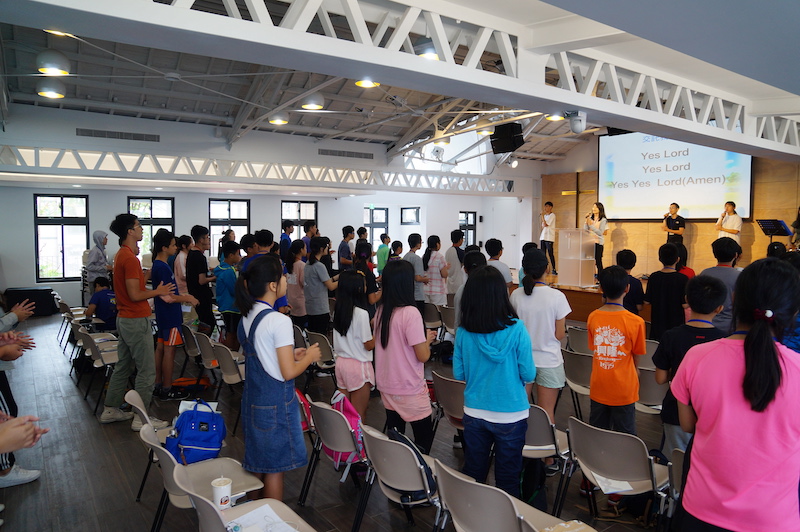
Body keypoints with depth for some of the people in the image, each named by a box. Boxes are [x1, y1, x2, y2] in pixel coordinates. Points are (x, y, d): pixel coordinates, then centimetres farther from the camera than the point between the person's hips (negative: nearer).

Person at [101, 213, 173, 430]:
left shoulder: (121, 255, 12)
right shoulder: (130, 258, -20)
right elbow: (135, 295, -22)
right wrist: (158, 291, -9)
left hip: (124, 318, 11)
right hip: (136, 320, -11)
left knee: (123, 366, 19)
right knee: (146, 371, -3)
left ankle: (110, 410, 29)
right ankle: (141, 418, 4)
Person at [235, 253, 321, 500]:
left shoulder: (247, 317, 5)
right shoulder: (279, 321, -22)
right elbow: (288, 372, -21)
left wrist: (290, 354, 13)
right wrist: (309, 357, -4)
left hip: (252, 399, 8)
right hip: (276, 403, -8)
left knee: (256, 464, 21)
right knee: (275, 468, 7)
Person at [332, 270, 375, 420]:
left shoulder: (337, 311, 3)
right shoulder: (361, 313, -18)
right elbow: (369, 345, -13)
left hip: (340, 362, 7)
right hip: (358, 365, -7)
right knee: (359, 414, 4)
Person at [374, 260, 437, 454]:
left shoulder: (381, 311, 1)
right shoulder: (410, 313, -21)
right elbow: (423, 356, -18)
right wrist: (428, 338, 0)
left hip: (386, 387, 7)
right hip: (410, 390, -7)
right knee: (424, 437, 9)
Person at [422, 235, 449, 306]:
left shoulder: (424, 256, 7)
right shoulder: (439, 257, -11)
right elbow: (444, 275, -11)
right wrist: (447, 268, 7)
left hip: (425, 290, 6)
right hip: (438, 291, -6)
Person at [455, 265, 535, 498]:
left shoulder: (463, 332, -12)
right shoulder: (516, 329, -19)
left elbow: (459, 374, -1)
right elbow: (528, 375, -12)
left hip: (474, 413, 2)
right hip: (511, 415, -2)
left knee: (473, 476, 19)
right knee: (507, 479, 15)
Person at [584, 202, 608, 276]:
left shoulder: (603, 220, -2)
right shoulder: (590, 218, 12)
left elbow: (600, 232, -12)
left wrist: (591, 225, -16)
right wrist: (585, 222, -3)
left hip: (598, 243, -4)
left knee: (598, 262, -5)